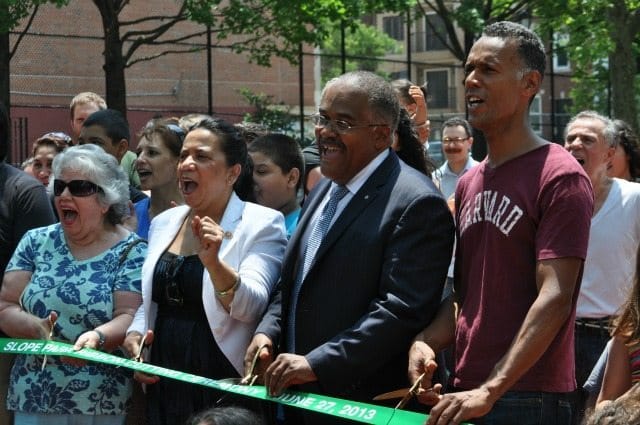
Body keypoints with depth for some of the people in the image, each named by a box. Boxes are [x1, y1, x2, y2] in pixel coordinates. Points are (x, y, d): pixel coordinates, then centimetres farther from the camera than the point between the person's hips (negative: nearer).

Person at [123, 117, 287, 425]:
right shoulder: (163, 223, 9)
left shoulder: (261, 223, -8)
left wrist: (213, 262, -33)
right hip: (164, 385, 5)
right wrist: (134, 335, 0)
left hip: (225, 389, -5)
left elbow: (251, 307, -18)